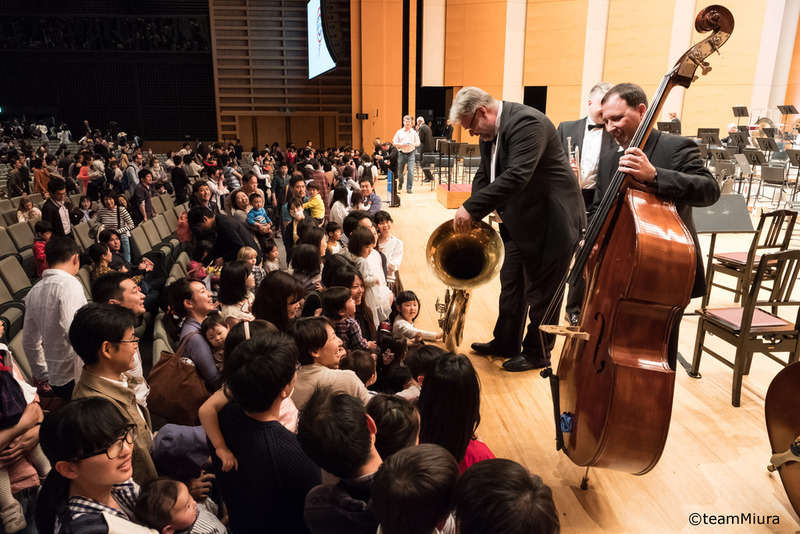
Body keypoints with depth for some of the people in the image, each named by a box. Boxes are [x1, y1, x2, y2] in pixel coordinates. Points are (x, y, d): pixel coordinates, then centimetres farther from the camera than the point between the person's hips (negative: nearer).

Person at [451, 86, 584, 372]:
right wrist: (472, 214, -7)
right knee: (511, 286, 18)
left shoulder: (527, 122, -24)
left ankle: (537, 353, 22)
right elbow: (484, 174, 11)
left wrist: (471, 207, -34)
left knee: (541, 292, 4)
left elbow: (516, 176, -35)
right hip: (518, 221, 9)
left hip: (550, 221, -9)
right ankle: (505, 343, 34)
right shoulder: (489, 133, 7)